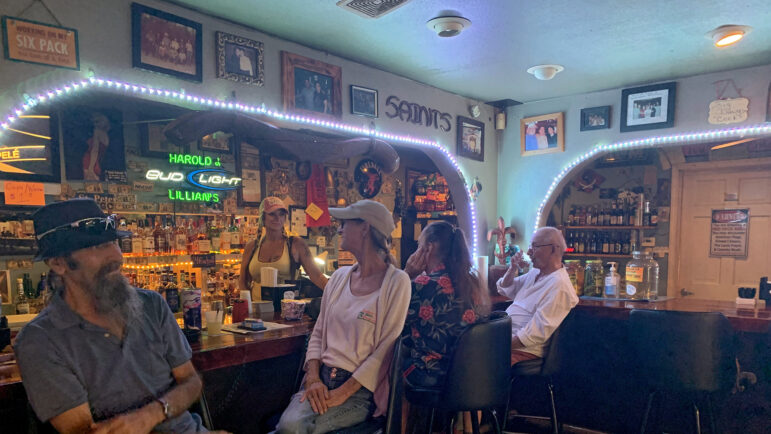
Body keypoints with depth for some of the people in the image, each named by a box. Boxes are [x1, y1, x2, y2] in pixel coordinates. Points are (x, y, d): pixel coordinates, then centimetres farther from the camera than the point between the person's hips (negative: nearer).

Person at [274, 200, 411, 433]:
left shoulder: (396, 282, -8)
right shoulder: (340, 277, 10)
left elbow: (385, 350, -12)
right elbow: (318, 333, 11)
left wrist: (342, 393, -16)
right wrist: (313, 379, -5)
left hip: (360, 389, -4)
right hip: (321, 379, 4)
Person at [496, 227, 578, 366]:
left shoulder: (559, 284, -16)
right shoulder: (535, 273, 15)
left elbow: (537, 332, -21)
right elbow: (504, 290, 24)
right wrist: (512, 269, 5)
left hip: (522, 349, -9)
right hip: (502, 334, 9)